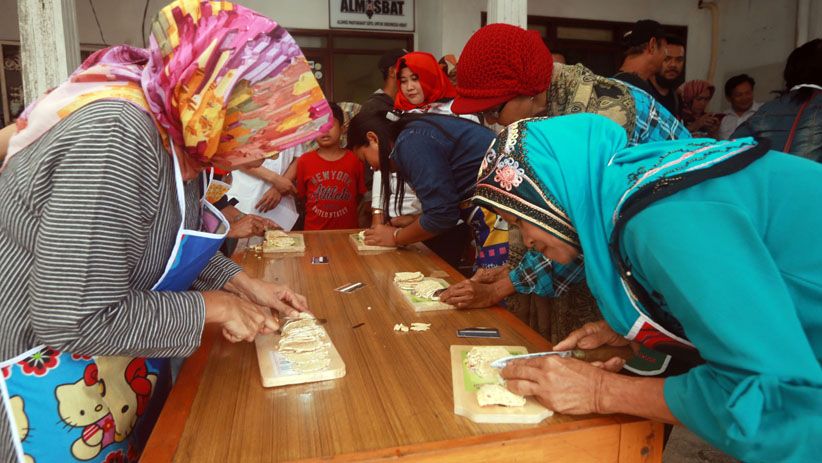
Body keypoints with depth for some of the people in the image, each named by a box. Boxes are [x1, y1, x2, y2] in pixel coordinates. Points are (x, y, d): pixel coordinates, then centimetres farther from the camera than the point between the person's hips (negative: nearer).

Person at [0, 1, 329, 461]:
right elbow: (74, 320, -32)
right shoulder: (116, 135, -31)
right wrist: (211, 307, -22)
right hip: (52, 382, -7)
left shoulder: (178, 126, -5)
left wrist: (239, 281, -2)